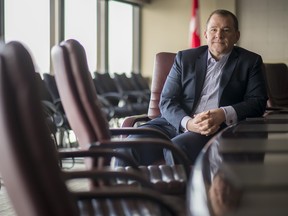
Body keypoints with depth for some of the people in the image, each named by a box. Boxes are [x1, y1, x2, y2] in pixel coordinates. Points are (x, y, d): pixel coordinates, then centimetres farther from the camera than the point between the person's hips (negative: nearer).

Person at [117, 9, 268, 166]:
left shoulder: (250, 62, 11)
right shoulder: (185, 58, 14)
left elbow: (258, 102, 1)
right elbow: (167, 101, 6)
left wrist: (224, 114, -18)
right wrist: (188, 123, -16)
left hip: (217, 129, -3)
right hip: (178, 123, 3)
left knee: (177, 148, -35)